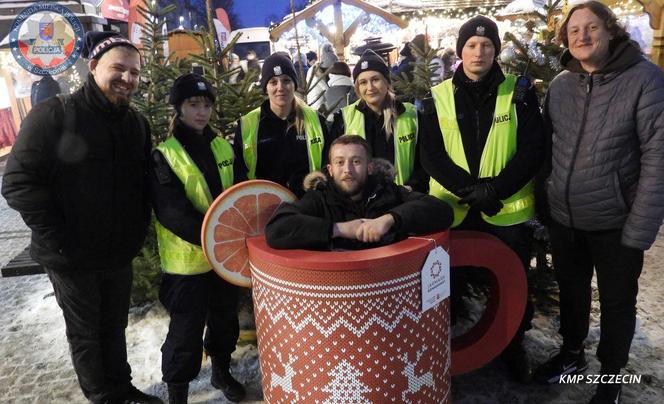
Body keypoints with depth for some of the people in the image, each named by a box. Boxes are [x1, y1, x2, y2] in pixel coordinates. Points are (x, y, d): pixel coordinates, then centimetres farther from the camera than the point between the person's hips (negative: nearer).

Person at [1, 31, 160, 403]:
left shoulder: (138, 124, 5)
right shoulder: (53, 115, -13)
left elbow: (145, 182, 13)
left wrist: (138, 229, 3)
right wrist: (60, 240, -17)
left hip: (120, 254, 5)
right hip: (72, 258, -5)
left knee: (114, 327, 20)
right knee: (86, 334, 13)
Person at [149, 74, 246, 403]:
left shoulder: (222, 146, 6)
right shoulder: (164, 155, -11)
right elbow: (172, 212, -20)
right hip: (187, 259, -5)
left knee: (225, 318, 20)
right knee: (186, 331, 5)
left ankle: (221, 372, 43)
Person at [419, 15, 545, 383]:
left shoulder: (519, 93, 0)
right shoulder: (439, 97, 1)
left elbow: (532, 149, -5)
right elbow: (431, 155, -5)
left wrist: (496, 188, -18)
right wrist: (470, 188, -16)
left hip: (507, 209, 0)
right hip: (453, 208, 1)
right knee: (445, 283, 12)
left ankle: (514, 346, 36)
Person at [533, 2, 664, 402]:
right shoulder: (560, 85, 1)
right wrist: (545, 198, 2)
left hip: (616, 222, -4)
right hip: (563, 218, 4)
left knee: (616, 303, 14)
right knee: (571, 291, 22)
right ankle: (572, 352, 46)